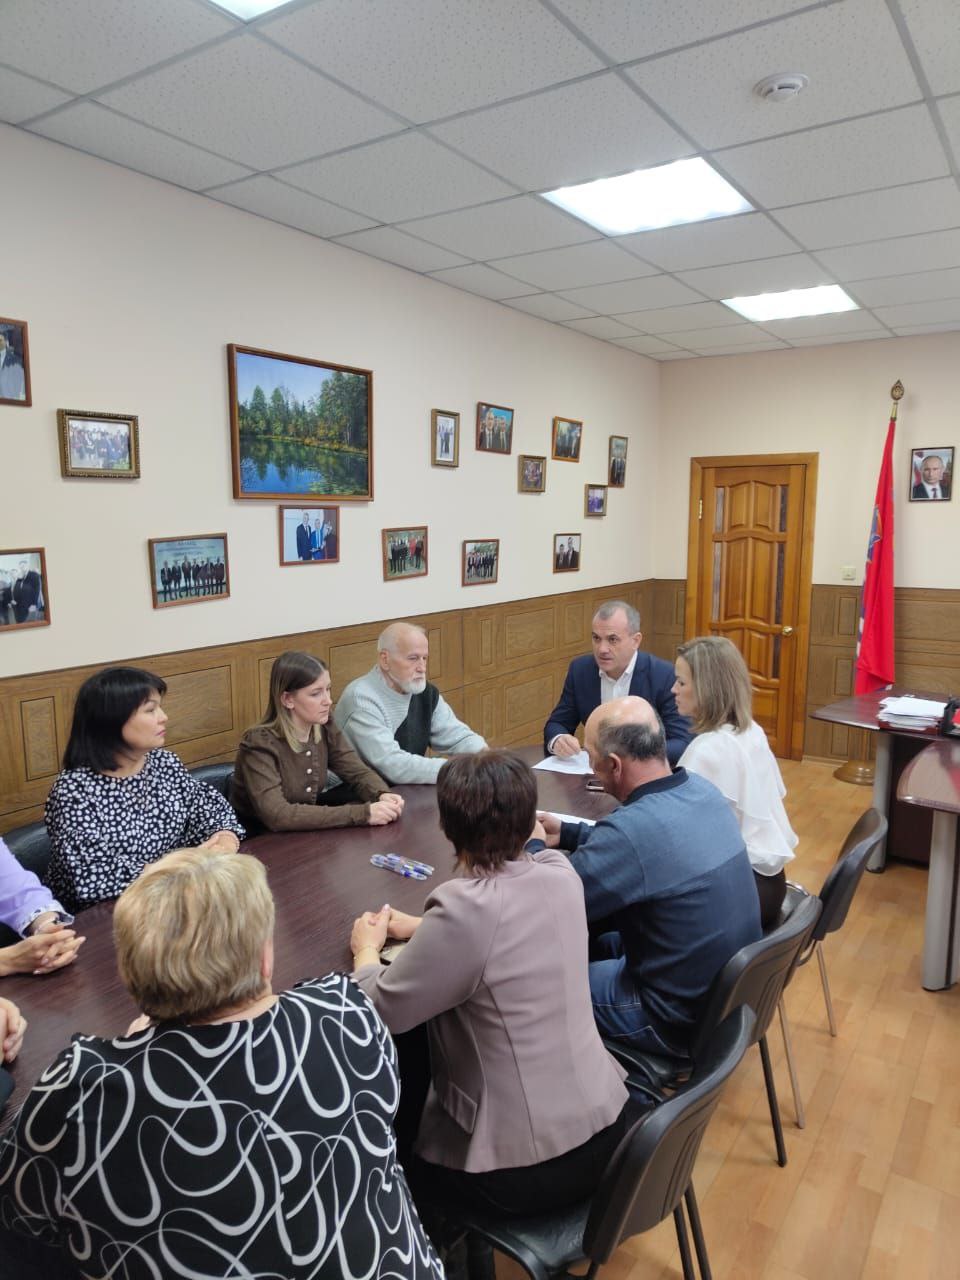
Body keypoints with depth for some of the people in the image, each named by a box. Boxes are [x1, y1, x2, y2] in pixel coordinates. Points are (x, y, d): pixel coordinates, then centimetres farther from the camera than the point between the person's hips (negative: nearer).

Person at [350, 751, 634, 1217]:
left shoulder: (466, 908, -30)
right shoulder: (560, 873, -9)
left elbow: (379, 1012, -17)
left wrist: (366, 949, 3)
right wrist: (422, 928, 15)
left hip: (527, 1169, -6)